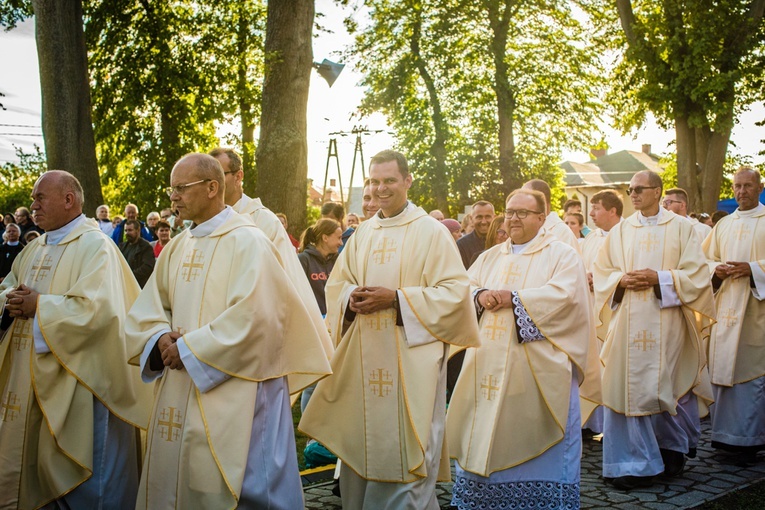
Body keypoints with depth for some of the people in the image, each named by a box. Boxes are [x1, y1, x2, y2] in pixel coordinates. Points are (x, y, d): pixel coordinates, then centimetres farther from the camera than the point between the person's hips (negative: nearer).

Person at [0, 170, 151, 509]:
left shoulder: (96, 246, -12)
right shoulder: (35, 249, 14)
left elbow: (94, 309, -23)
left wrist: (38, 305, -15)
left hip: (75, 378, -8)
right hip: (28, 378, 8)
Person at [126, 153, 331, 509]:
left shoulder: (247, 241, -11)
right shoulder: (177, 247, 11)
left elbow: (252, 317, -21)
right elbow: (147, 308, 12)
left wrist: (188, 348, -16)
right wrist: (162, 339, -9)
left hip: (232, 395, -7)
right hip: (179, 393, 7)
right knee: (172, 481, 14)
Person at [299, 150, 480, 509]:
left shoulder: (431, 232, -4)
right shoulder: (363, 234, 12)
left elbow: (453, 291, -9)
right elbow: (336, 283, 17)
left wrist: (396, 298, -18)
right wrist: (351, 298, -7)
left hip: (410, 358, -5)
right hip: (363, 359, 5)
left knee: (405, 451, -1)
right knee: (358, 447, 10)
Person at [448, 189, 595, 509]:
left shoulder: (562, 255, 1)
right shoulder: (490, 257, 18)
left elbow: (564, 295, -15)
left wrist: (514, 298, -17)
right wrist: (480, 295, -11)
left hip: (538, 370, -5)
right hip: (491, 366, 5)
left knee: (534, 441, 0)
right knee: (483, 438, 7)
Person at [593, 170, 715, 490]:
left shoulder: (681, 228, 3)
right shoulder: (620, 232, 10)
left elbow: (696, 274, -3)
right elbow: (601, 271, 11)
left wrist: (659, 278, -15)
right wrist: (622, 280, -9)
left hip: (666, 322, -2)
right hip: (629, 323, 2)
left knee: (668, 388, 5)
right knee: (630, 389, -3)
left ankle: (673, 449, 30)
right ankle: (635, 463, 4)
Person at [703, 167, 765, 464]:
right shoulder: (723, 225, 16)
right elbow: (707, 259, 16)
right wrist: (717, 269, -4)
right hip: (725, 307, 4)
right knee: (723, 369, 4)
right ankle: (726, 435, 13)